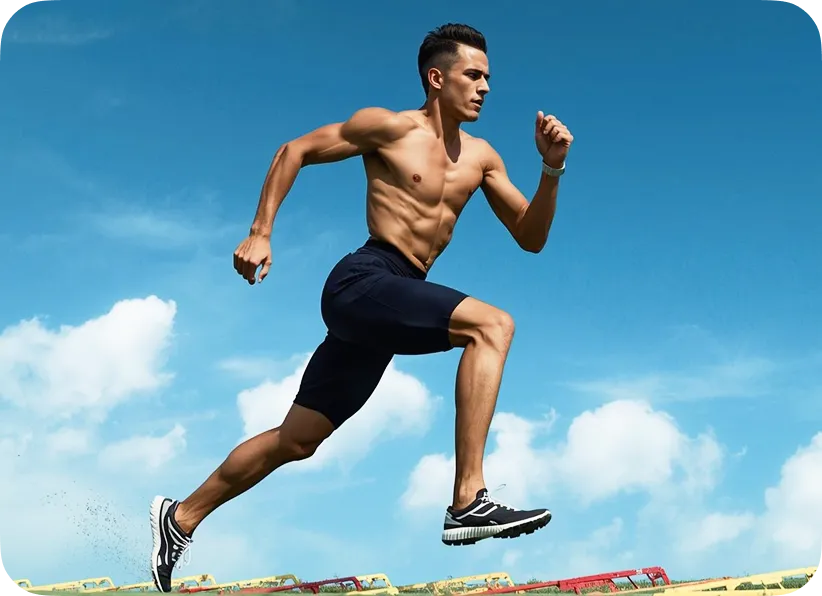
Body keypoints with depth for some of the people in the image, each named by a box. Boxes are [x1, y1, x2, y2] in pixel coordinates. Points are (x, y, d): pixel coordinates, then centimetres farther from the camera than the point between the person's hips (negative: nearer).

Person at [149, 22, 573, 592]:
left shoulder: (480, 156, 15)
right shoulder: (390, 128, -1)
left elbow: (531, 237, 15)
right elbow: (295, 151, 5)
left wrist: (552, 169, 0)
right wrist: (260, 234, -3)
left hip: (396, 301, 7)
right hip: (364, 281, -7)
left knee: (297, 439, 12)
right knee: (493, 324, -25)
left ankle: (182, 517, 27)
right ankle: (469, 501, -29)